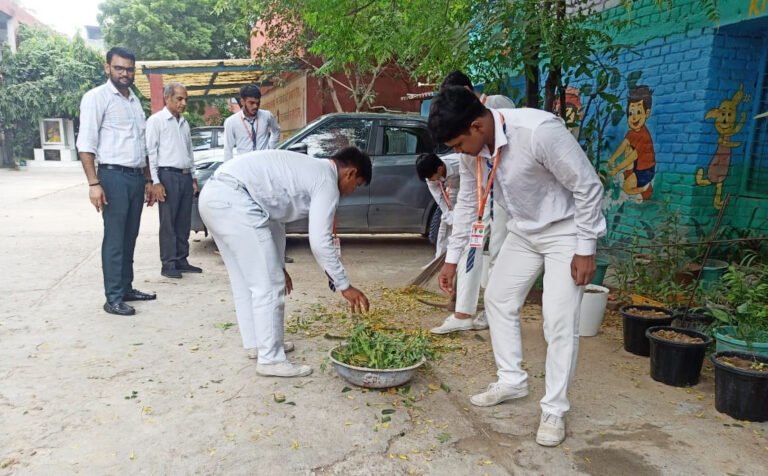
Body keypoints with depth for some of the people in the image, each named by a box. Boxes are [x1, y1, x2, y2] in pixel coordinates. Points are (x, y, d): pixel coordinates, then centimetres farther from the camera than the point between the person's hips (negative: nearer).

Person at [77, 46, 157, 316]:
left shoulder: (135, 100, 17)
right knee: (115, 239, -4)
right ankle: (113, 299, 2)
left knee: (130, 238, 11)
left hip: (136, 177, 7)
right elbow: (86, 144, -11)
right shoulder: (97, 97, -4)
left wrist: (148, 180, 17)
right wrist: (94, 183, -19)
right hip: (113, 176, -7)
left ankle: (126, 288, 21)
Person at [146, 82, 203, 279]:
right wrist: (155, 181, -14)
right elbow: (150, 152, -8)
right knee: (168, 223, -3)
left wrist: (193, 177, 16)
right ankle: (168, 264, 3)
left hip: (185, 176, 6)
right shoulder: (156, 120, -4)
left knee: (184, 222, 9)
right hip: (168, 176, -6)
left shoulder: (184, 123, 16)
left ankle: (181, 260, 16)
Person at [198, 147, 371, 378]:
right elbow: (320, 241, -8)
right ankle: (271, 359, 7)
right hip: (232, 198, -10)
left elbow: (270, 220, 30)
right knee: (268, 284, -2)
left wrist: (277, 266, 34)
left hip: (213, 194, 10)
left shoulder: (307, 169, 27)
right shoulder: (326, 180, -1)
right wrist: (344, 285, 0)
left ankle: (255, 343, 33)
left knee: (245, 280, 20)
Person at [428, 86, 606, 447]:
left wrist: (585, 249, -21)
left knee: (560, 321, -8)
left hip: (565, 231, -7)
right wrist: (452, 258, 7)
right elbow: (467, 203, 3)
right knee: (498, 299, 10)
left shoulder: (540, 131, -33)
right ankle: (511, 380, 27)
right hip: (523, 231, 7)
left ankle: (554, 410, 7)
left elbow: (588, 187, -24)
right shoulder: (472, 149, -11)